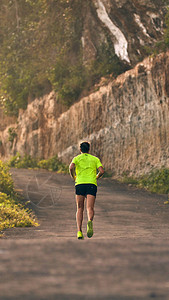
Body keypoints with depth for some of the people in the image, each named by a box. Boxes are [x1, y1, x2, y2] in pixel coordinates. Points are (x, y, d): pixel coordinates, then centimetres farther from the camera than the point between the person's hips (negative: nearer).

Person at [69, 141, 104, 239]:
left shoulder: (76, 158, 12)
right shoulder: (95, 159, 16)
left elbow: (71, 167, -9)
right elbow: (102, 171, 2)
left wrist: (74, 177, 7)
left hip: (80, 184, 0)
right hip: (92, 184, 0)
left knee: (80, 209, 10)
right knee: (90, 208, -9)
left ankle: (79, 231, -1)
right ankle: (90, 221, -43)